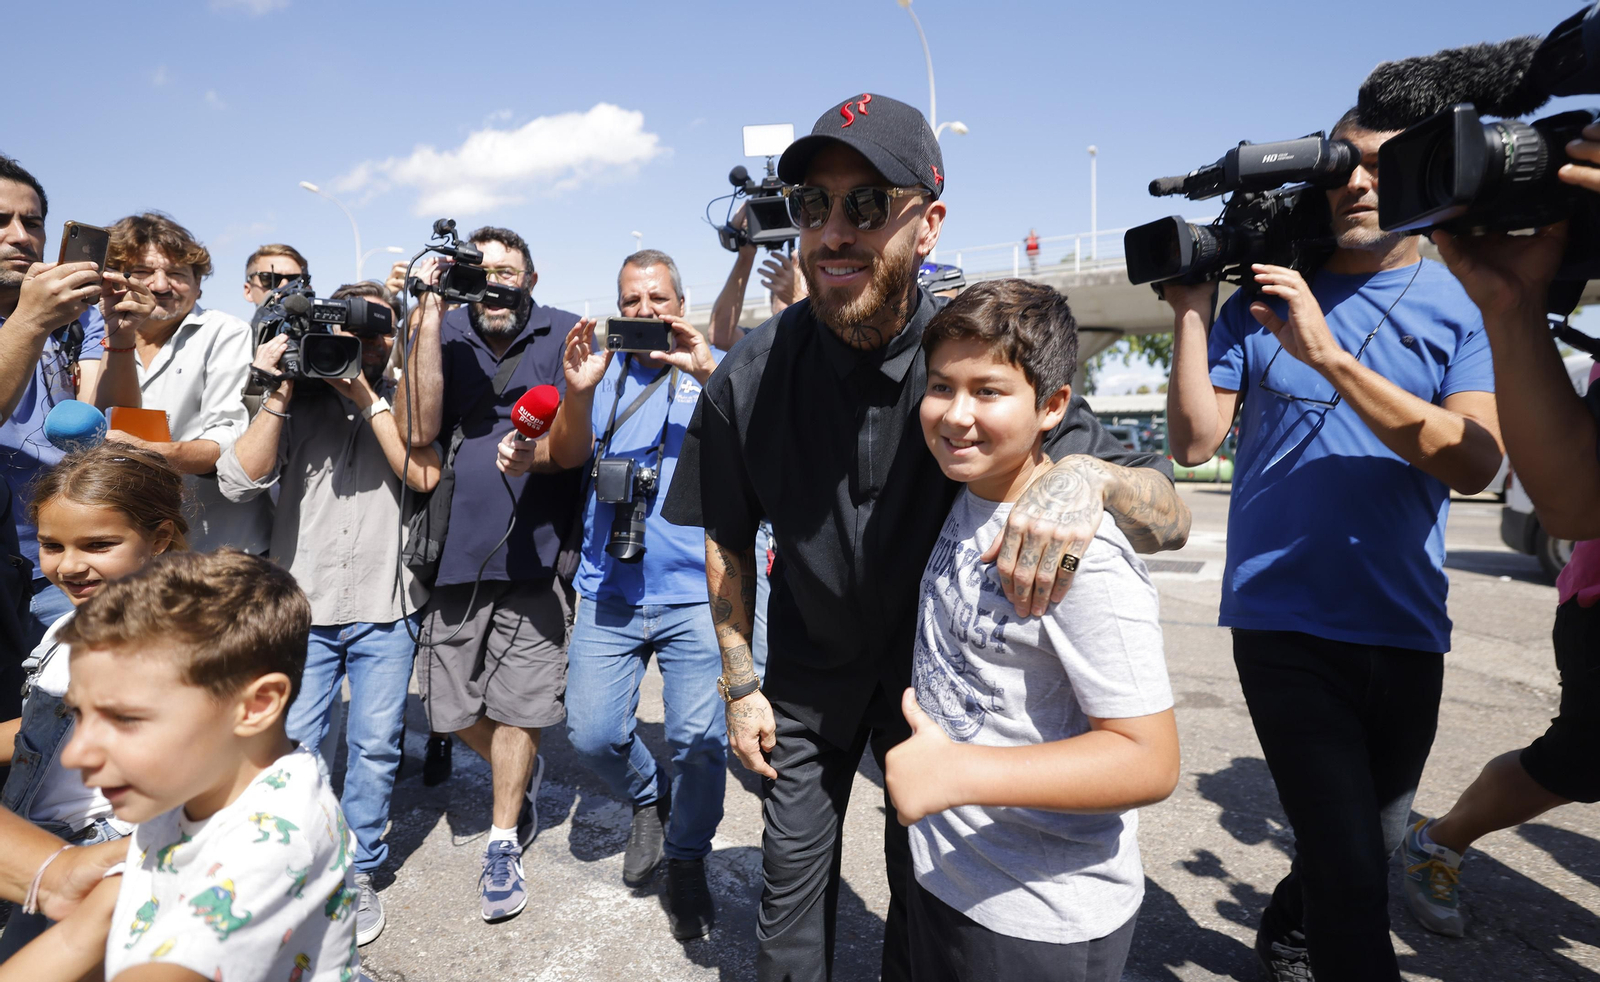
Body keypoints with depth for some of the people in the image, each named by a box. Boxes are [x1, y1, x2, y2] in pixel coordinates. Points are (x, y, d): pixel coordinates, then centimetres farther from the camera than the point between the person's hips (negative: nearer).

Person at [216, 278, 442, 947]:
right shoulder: (298, 402, 4)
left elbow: (425, 476, -13)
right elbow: (239, 480, -7)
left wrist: (367, 399, -15)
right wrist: (279, 394, -12)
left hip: (385, 609, 0)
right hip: (302, 605, 1)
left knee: (374, 746, 6)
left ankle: (359, 872, 25)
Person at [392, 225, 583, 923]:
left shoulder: (564, 335, 0)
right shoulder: (445, 333, 4)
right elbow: (418, 428, -10)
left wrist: (535, 452, -28)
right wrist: (429, 317, -12)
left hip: (533, 548, -2)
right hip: (454, 547, 3)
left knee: (516, 701, 4)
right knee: (451, 709, 11)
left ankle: (503, 841, 26)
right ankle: (523, 774, 42)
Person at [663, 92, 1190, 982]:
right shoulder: (753, 374, -18)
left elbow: (1169, 520, -23)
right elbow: (728, 541, -2)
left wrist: (1087, 473, -45)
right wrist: (740, 684, 0)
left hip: (934, 666, 0)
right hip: (808, 669, 1)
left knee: (927, 892, 16)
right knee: (792, 882, 15)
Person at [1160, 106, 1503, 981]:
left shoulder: (1463, 303, 0)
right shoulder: (1262, 299, 0)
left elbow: (1474, 463, -15)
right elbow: (1194, 440, -6)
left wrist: (1330, 356, -23)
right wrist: (1190, 311, -11)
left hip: (1407, 628, 3)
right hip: (1285, 622, -3)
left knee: (1374, 843, 21)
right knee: (1350, 865, -8)